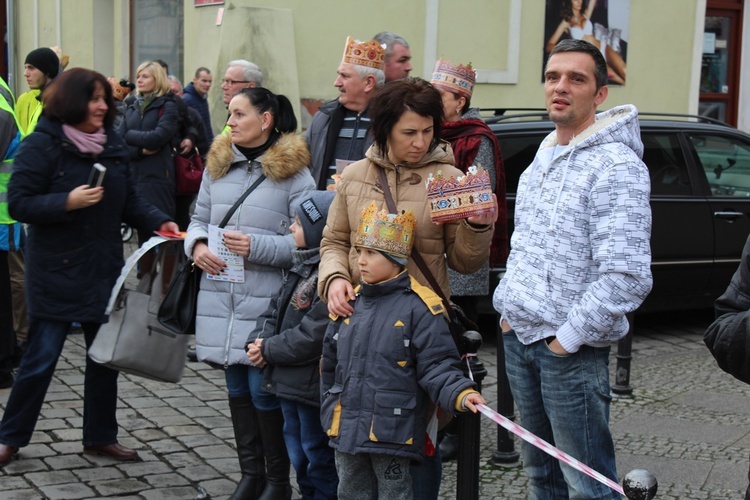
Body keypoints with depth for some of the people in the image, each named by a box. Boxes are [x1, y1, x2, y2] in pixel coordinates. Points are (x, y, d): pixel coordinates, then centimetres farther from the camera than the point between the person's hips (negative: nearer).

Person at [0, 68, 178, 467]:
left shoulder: (112, 144, 6)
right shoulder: (42, 145, -11)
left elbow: (129, 201, 10)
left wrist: (159, 222, -6)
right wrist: (68, 202, -26)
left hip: (105, 270, 6)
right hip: (56, 270, -6)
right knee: (41, 358, 1)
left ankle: (100, 436, 27)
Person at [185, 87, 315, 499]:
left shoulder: (293, 173, -8)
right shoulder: (217, 165, 10)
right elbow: (199, 219, 17)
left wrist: (256, 247, -20)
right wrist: (197, 245, -4)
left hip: (267, 302, -6)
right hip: (221, 298, 6)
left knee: (264, 391, -2)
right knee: (237, 388, 14)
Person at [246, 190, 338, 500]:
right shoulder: (302, 267, 9)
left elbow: (311, 337, -27)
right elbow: (276, 310, 16)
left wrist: (268, 349, -15)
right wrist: (257, 341, -2)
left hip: (314, 389, -10)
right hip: (290, 384, 10)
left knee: (319, 457, 5)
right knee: (299, 457, 22)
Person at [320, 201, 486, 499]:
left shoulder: (419, 307, -11)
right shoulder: (351, 304, 9)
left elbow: (437, 365, -13)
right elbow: (330, 366, 20)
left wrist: (460, 395, -29)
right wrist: (329, 414, 22)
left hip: (392, 432, -6)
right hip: (346, 429, 7)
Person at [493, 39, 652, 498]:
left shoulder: (616, 166, -16)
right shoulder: (543, 160, 13)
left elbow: (627, 276, -22)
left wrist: (567, 338, -18)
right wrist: (507, 306, 12)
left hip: (571, 353, -8)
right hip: (518, 339, 8)